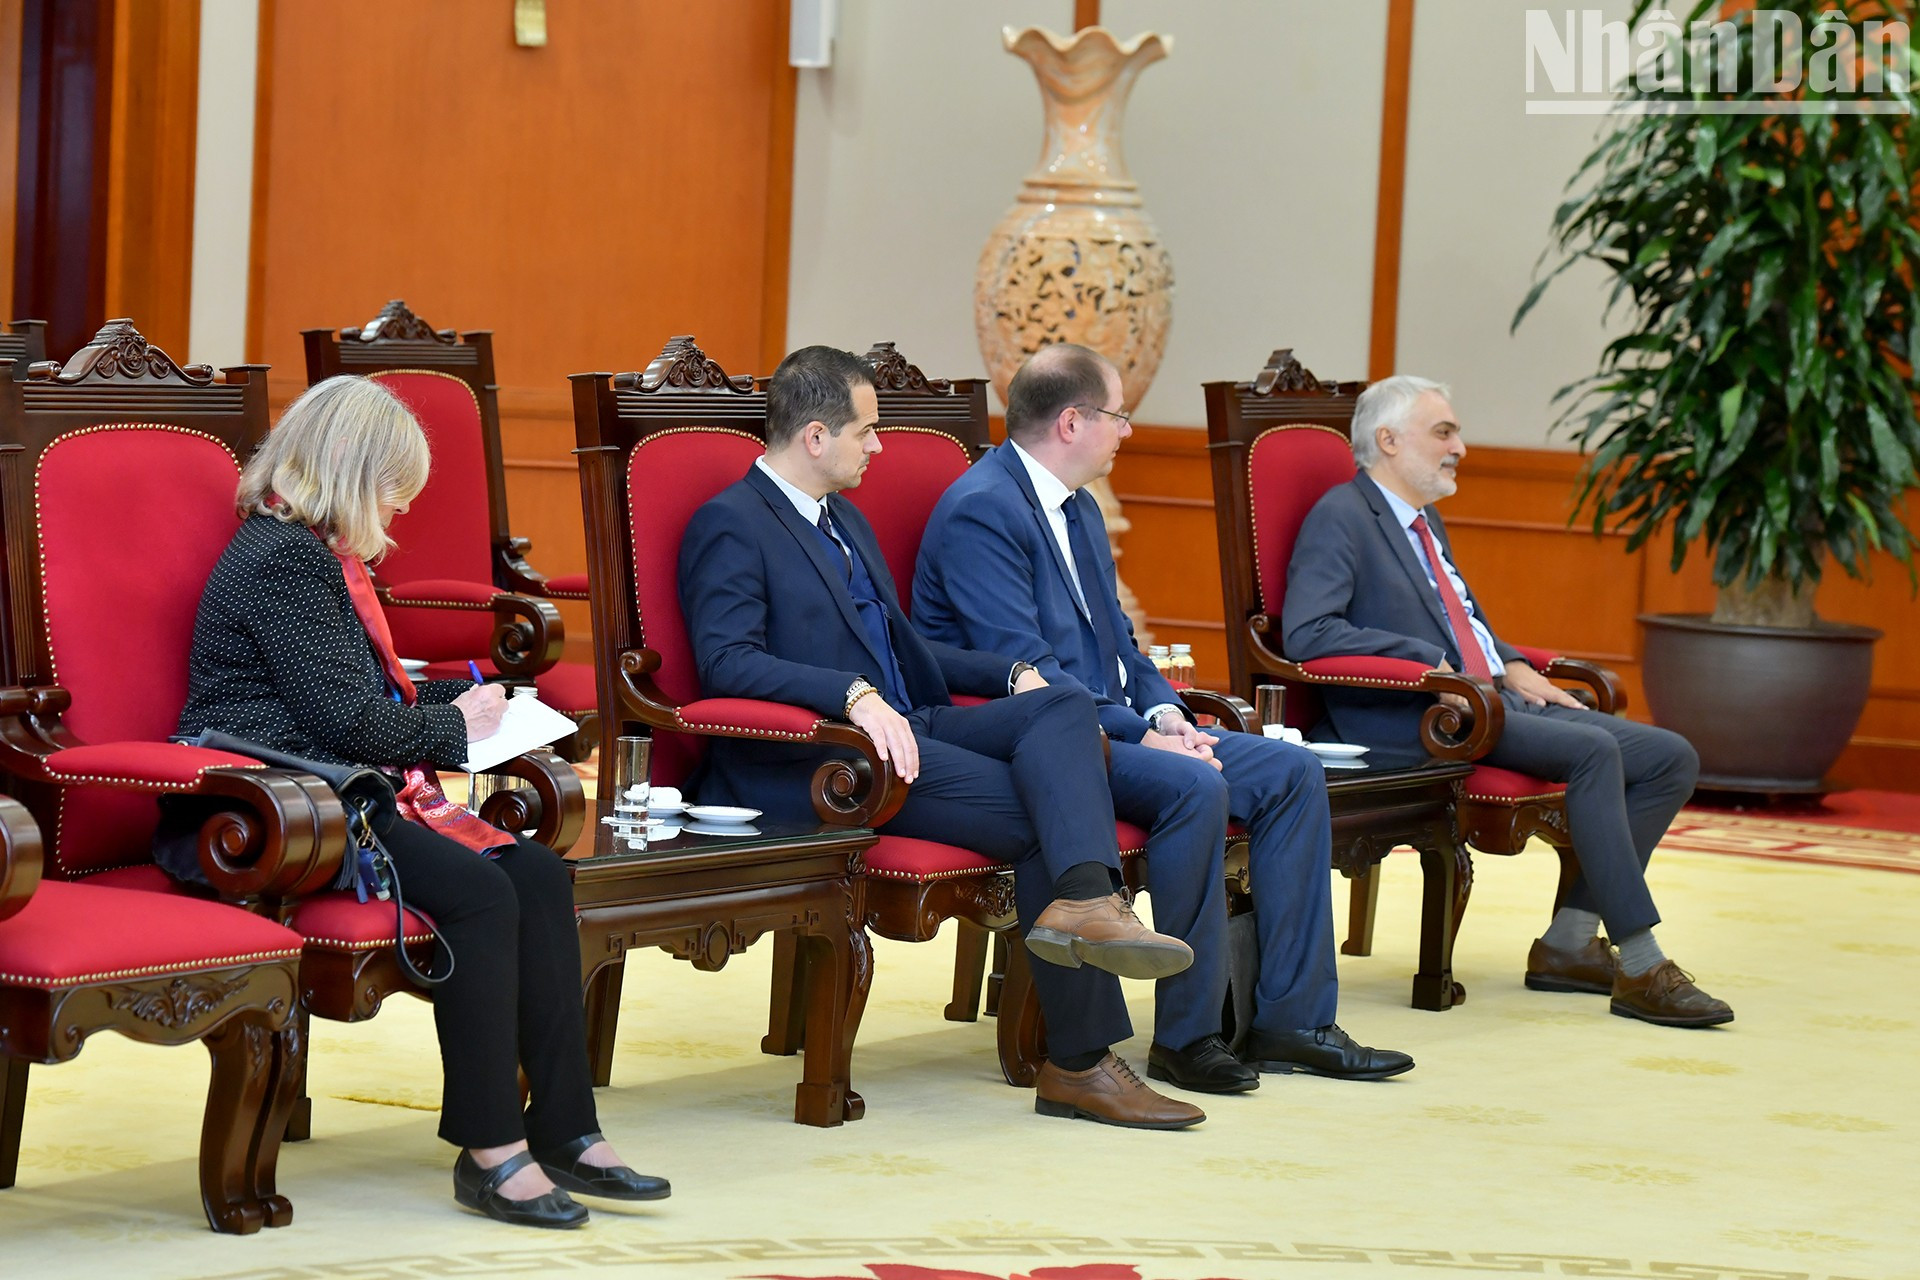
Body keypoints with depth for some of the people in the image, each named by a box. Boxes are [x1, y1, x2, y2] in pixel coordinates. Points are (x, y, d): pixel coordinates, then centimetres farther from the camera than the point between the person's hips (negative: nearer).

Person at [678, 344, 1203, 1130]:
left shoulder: (847, 521, 25)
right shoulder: (731, 525, -6)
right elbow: (727, 660, -21)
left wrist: (1011, 674, 16)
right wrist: (855, 695, -32)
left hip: (907, 727, 9)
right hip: (812, 764, -9)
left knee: (1063, 708, -18)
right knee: (1039, 808, -22)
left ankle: (1085, 900, -38)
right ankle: (1078, 1060, -21)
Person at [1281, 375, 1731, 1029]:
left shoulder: (1426, 521, 23)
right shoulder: (1341, 518, -5)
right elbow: (1307, 634, -18)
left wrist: (1513, 666, 13)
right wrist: (1432, 664, -20)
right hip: (1418, 717, -10)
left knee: (1672, 758, -3)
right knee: (1594, 749, -29)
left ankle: (1567, 943, -3)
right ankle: (1640, 968, -26)